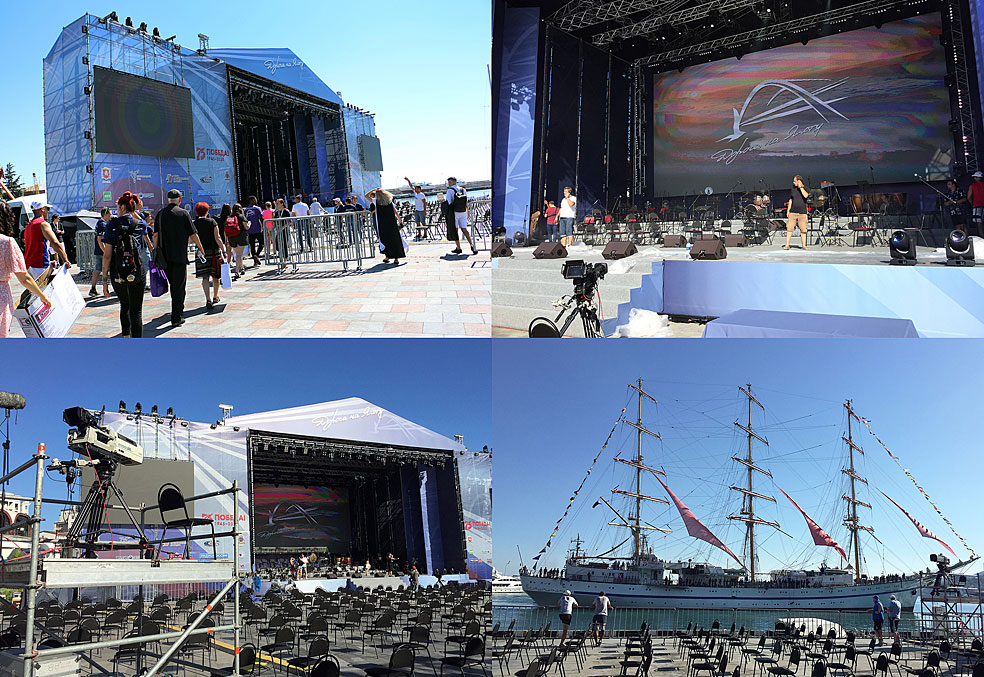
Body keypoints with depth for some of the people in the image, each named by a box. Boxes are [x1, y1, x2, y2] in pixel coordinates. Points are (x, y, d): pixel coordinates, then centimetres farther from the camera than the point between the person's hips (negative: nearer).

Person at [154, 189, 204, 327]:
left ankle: (179, 309, 32)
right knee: (179, 285, -2)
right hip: (180, 255, -4)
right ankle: (176, 318, -6)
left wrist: (155, 251, 12)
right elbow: (193, 235, -4)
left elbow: (156, 235, 5)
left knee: (172, 284, 19)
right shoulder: (184, 213, -4)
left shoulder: (160, 214, 6)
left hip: (165, 255, 4)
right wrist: (201, 248, 10)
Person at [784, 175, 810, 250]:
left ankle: (804, 246, 4)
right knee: (789, 228, -5)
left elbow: (806, 195, -19)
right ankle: (787, 245, -2)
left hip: (802, 212, -3)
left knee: (803, 230, -3)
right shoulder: (793, 188, 13)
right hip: (793, 212, 3)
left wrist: (800, 187, -14)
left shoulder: (805, 188, 2)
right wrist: (788, 210, 10)